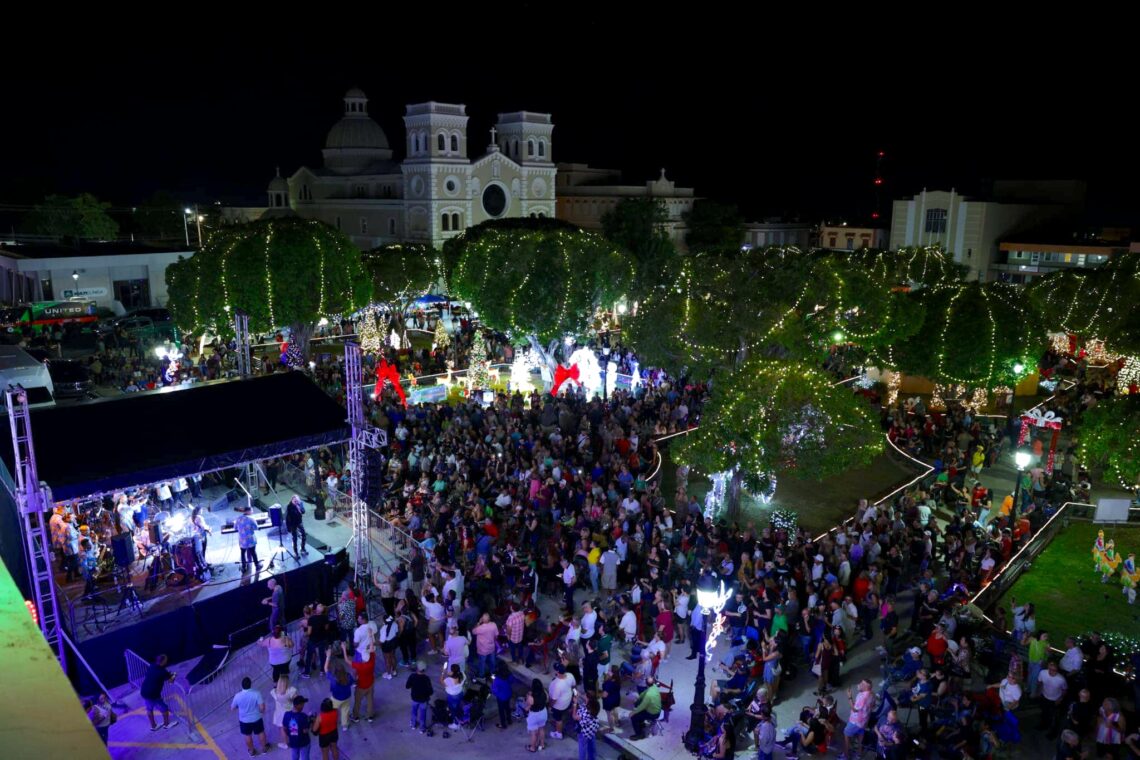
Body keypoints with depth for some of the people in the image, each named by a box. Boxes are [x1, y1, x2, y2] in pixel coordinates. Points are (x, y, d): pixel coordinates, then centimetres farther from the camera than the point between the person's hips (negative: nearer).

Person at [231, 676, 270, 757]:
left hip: (244, 720, 1)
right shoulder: (256, 693, -27)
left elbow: (232, 708, -6)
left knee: (248, 736, 25)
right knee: (261, 733, 25)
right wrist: (262, 711, 0)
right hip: (256, 719, -1)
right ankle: (264, 748, 45)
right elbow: (262, 707, -24)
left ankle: (251, 751, 45)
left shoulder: (238, 696, -23)